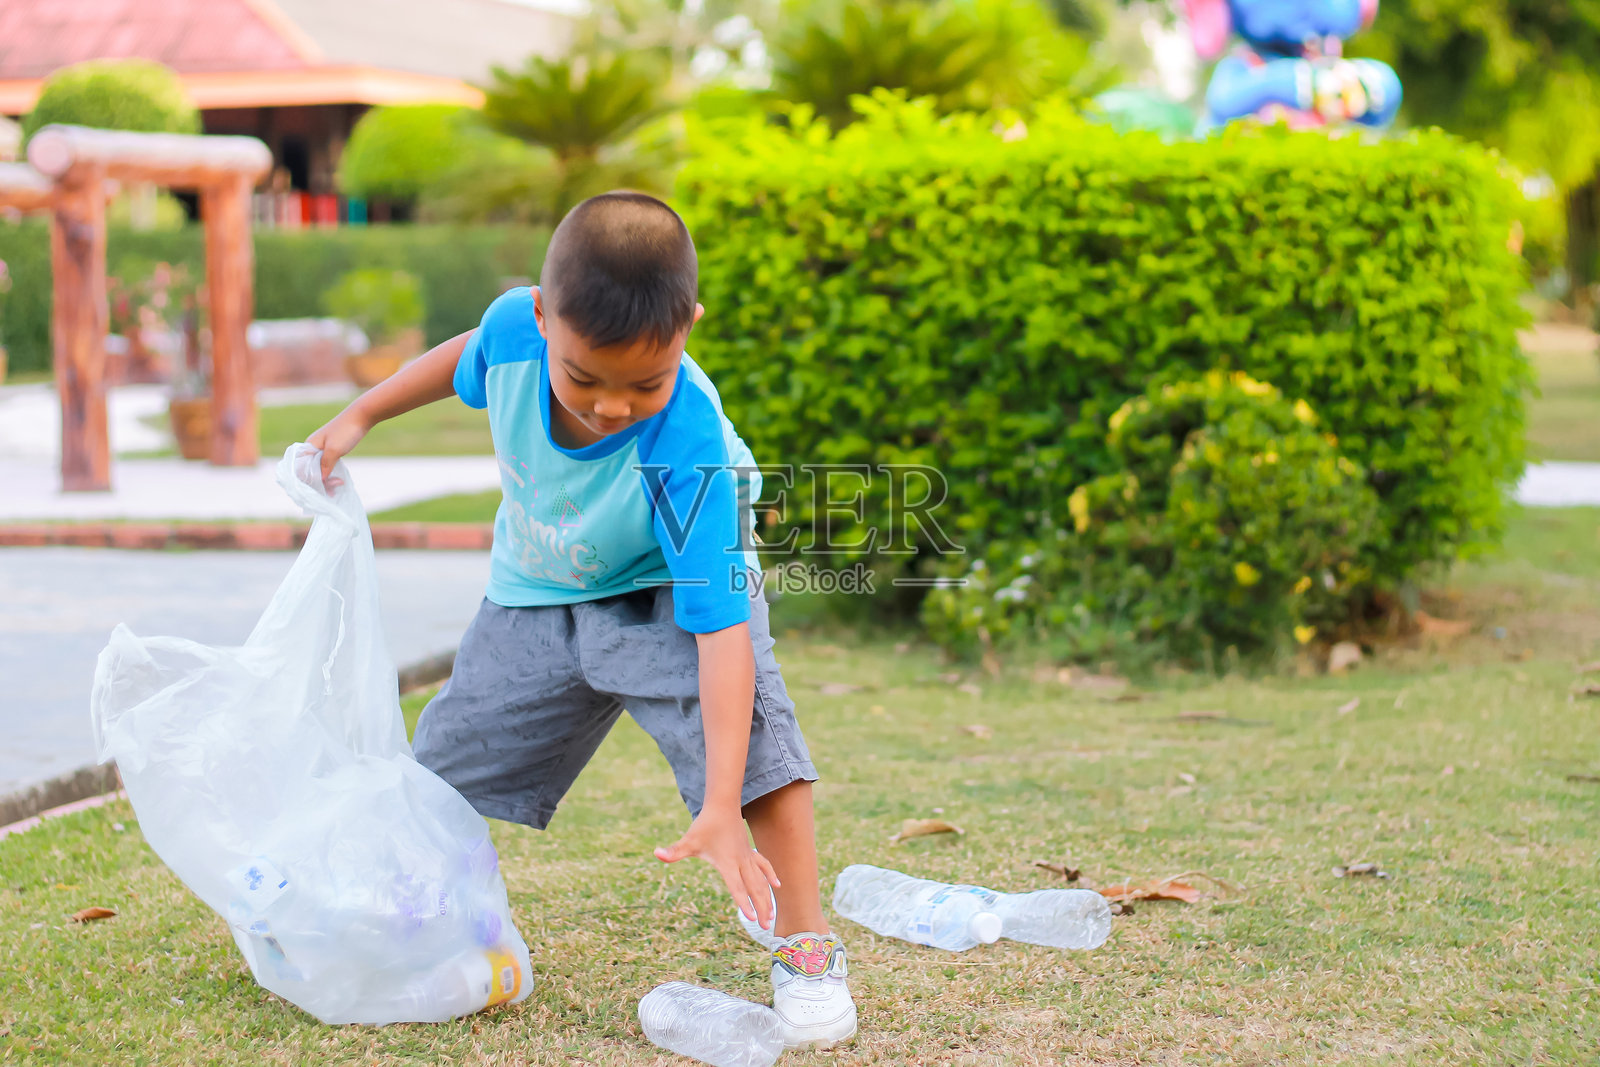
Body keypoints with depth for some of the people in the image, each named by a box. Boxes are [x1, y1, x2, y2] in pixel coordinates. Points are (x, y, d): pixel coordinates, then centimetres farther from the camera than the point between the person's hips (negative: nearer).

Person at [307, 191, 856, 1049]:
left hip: (665, 580, -4)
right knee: (442, 768, 9)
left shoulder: (689, 450, -41)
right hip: (535, 592, 5)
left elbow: (721, 626, -42)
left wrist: (721, 811, -47)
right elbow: (466, 360, -2)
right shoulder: (514, 327, -31)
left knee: (749, 723, -30)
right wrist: (360, 416, 7)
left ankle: (805, 948, -19)